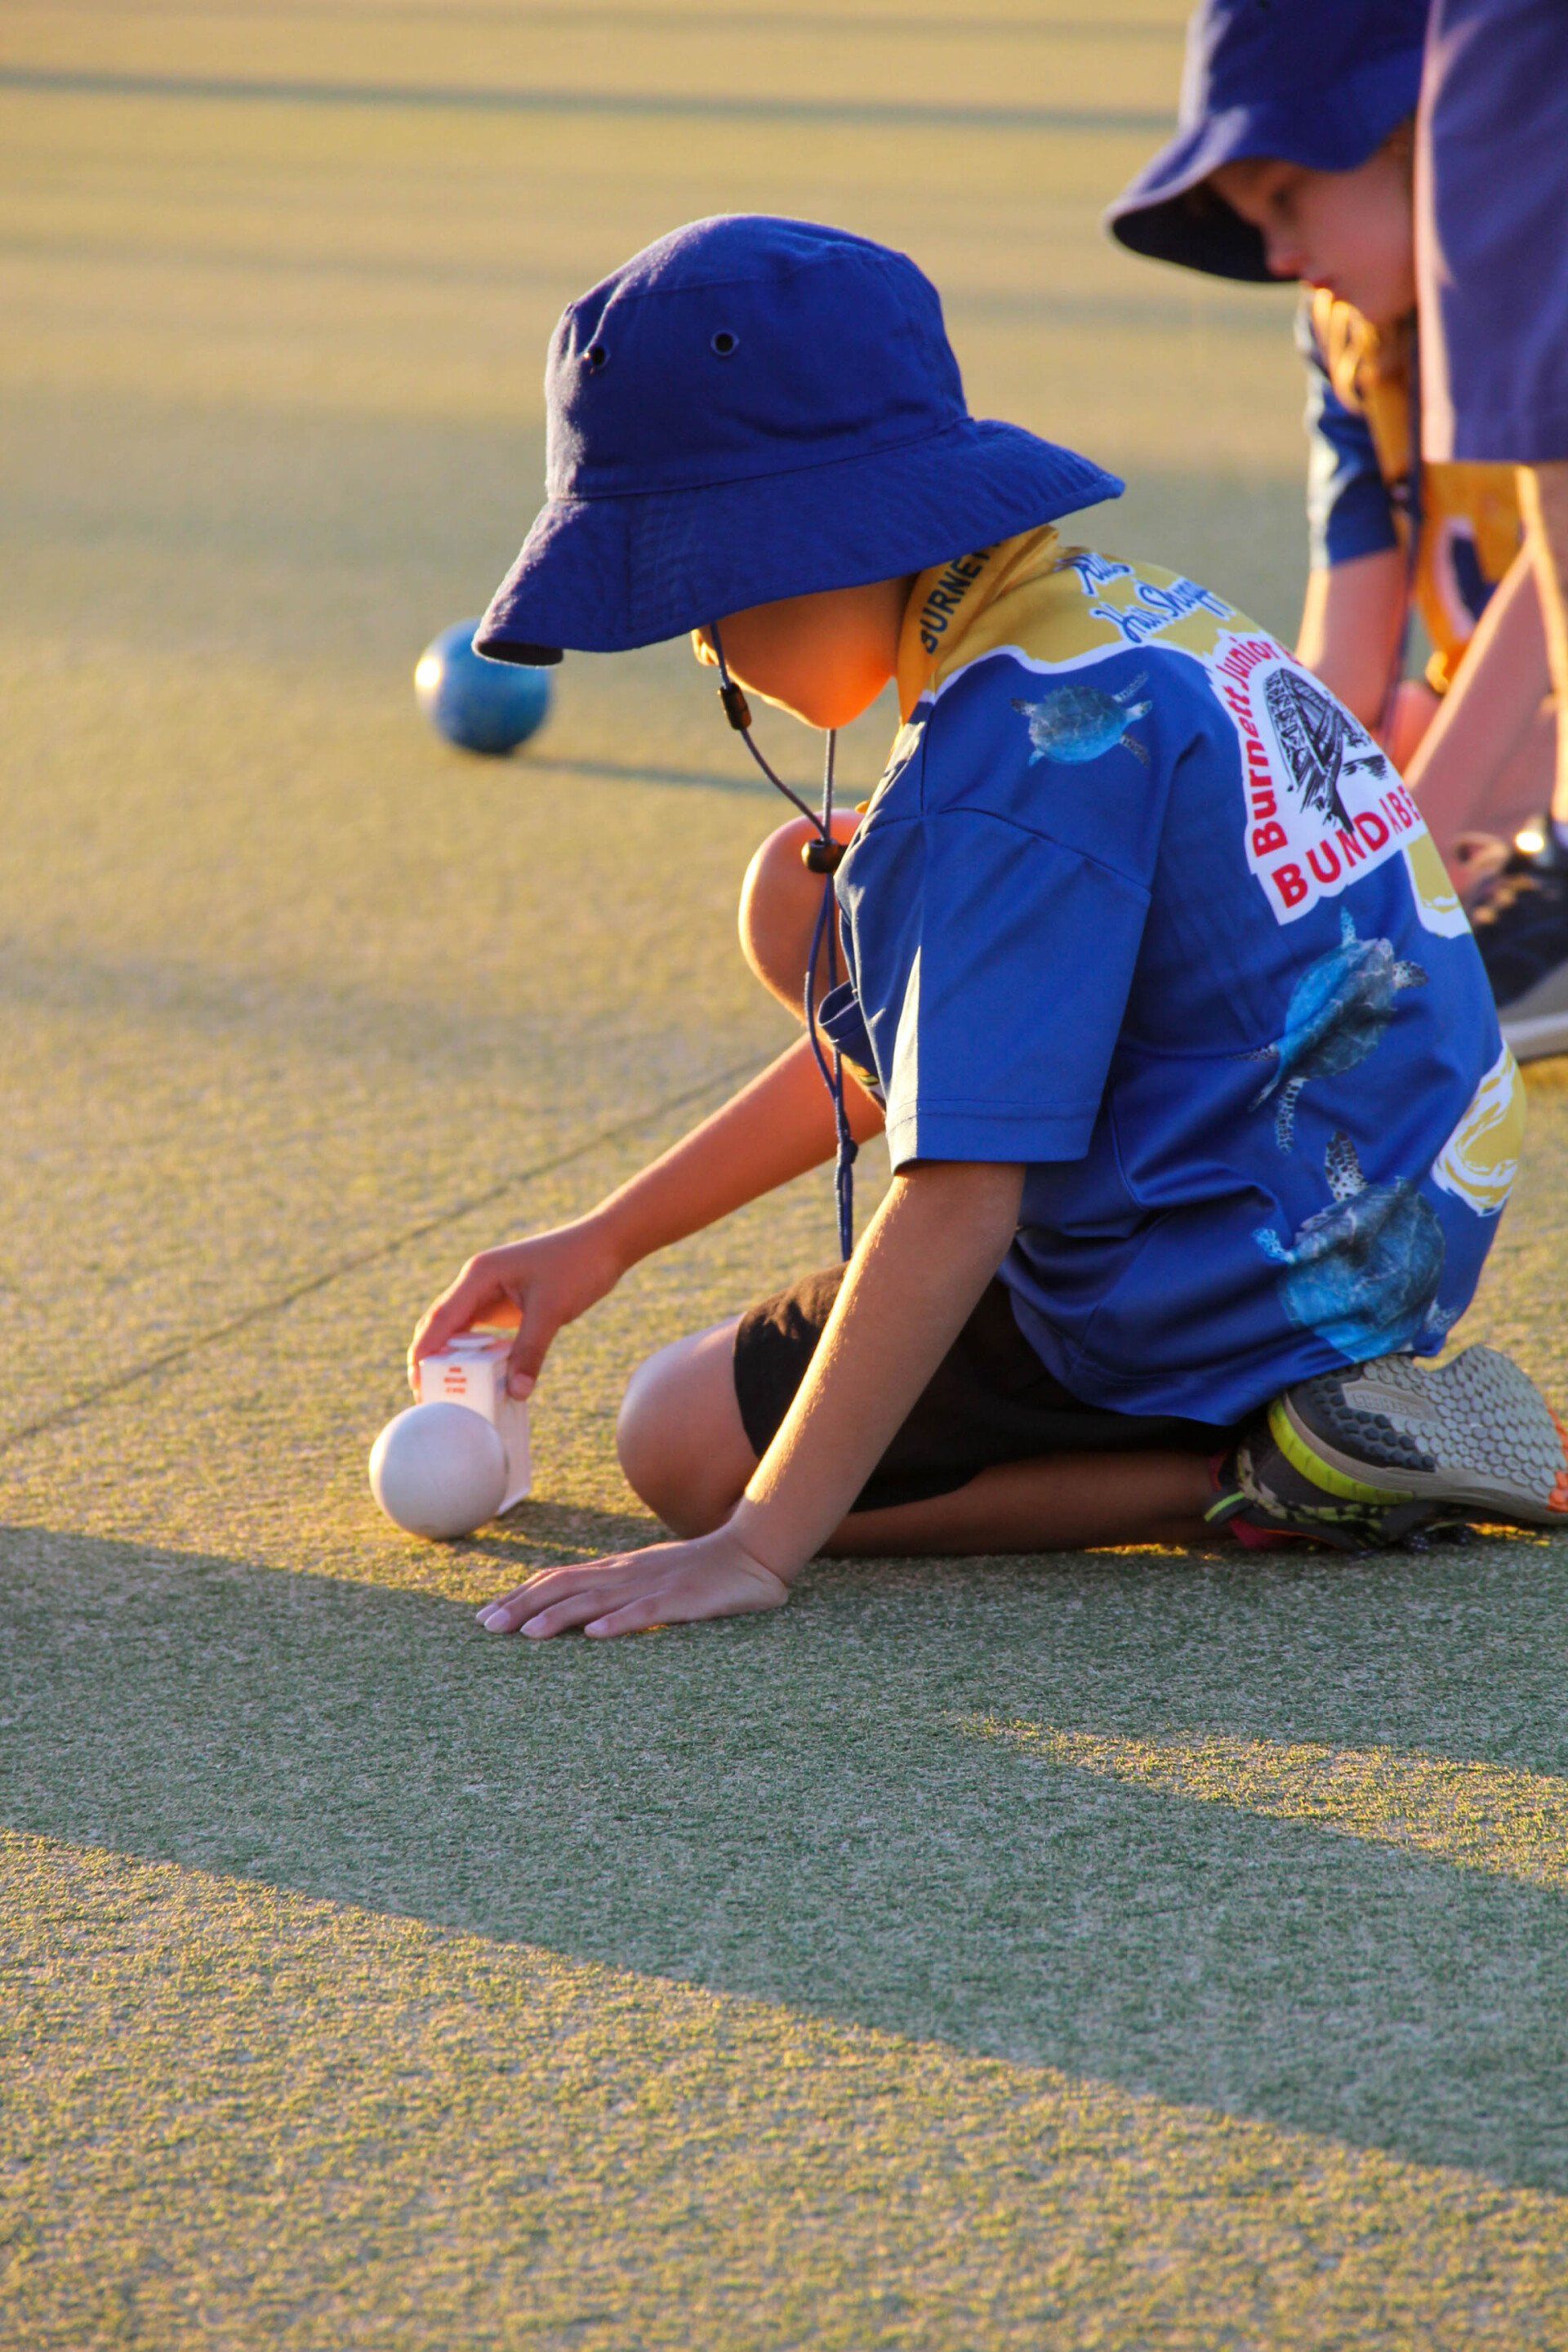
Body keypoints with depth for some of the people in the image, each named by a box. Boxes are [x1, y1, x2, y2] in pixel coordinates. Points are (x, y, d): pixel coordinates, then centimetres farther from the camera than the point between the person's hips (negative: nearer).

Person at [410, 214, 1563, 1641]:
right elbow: (899, 1047, 16)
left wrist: (755, 1546, -24)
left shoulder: (1008, 772, -24)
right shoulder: (1125, 616, 7)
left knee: (686, 1443, 2)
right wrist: (606, 1241, 16)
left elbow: (955, 1200, -27)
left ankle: (1277, 1470, -8)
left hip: (1246, 1294, -10)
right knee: (807, 892, 20)